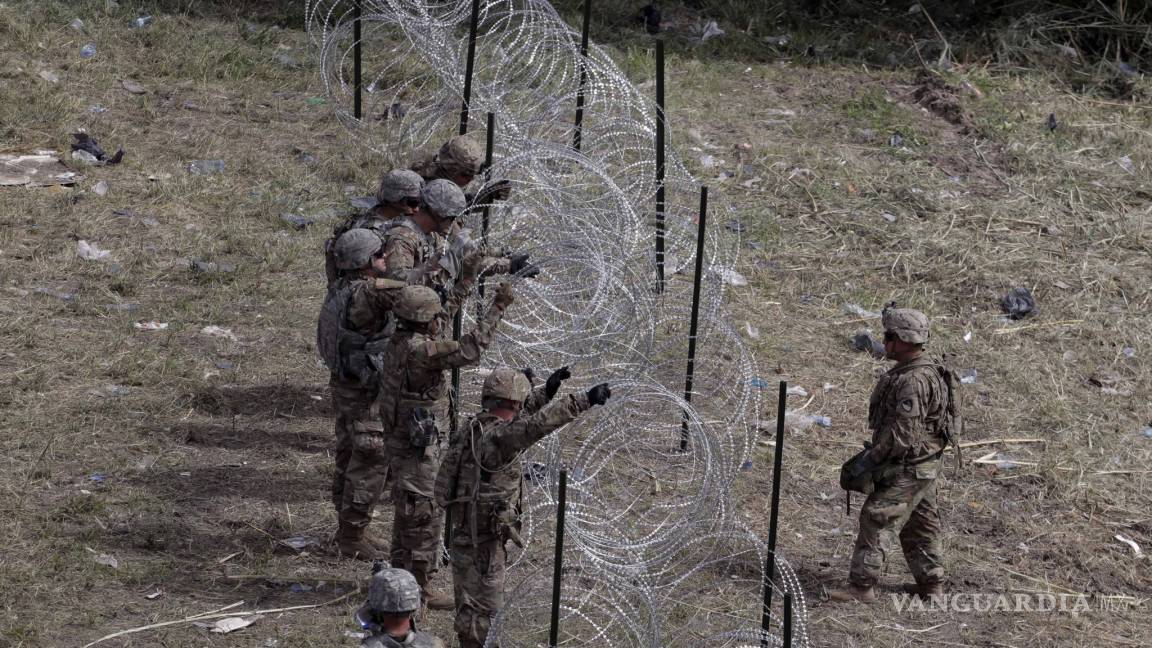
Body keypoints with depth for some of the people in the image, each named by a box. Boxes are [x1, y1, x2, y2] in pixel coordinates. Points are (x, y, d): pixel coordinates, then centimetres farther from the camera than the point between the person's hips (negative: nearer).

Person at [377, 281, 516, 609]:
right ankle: (420, 586, 6)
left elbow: (439, 323, 21)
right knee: (423, 515, -1)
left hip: (401, 437, 10)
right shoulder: (419, 350, -26)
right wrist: (497, 308, -27)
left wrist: (463, 287, 24)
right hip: (417, 443, -10)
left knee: (407, 509, 21)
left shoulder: (398, 341, 3)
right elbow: (469, 350, -31)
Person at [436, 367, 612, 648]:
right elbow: (535, 425, -38)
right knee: (483, 607, -3)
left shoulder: (475, 427, 7)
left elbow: (517, 420, 26)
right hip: (482, 537, -10)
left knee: (472, 601, 21)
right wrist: (583, 401, -40)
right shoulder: (494, 437, -22)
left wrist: (546, 391, 23)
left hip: (467, 529, 10)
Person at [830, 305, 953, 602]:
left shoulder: (914, 381, -24)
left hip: (908, 469, -10)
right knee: (920, 523, 17)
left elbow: (903, 431, -27)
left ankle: (862, 586, -8)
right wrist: (873, 452, 19)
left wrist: (872, 458, -18)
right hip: (922, 466, 10)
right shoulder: (920, 372, 10)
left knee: (877, 519, -9)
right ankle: (931, 582, 26)